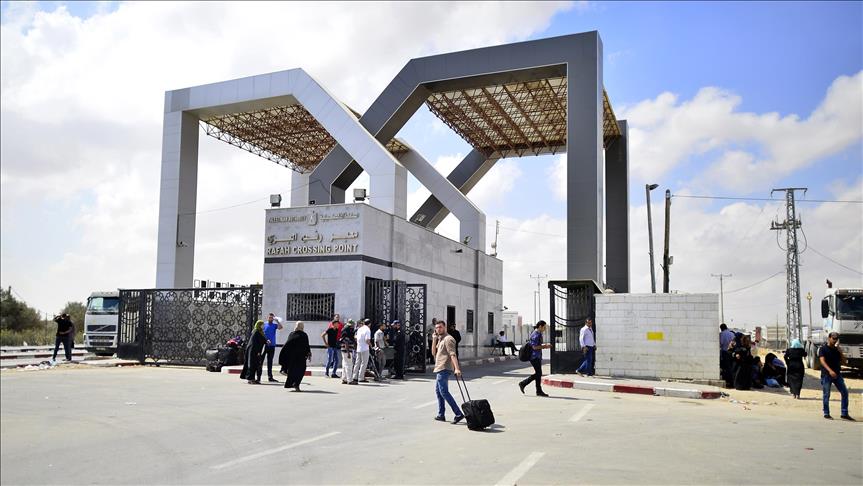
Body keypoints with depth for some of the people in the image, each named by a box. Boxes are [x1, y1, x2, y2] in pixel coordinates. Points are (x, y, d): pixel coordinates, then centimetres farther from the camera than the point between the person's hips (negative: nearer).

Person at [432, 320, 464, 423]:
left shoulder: (448, 339, -12)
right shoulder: (440, 339, 20)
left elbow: (453, 354, -23)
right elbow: (434, 353, 17)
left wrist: (456, 368, -34)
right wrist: (435, 340, 7)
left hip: (444, 369, -10)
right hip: (439, 369, 10)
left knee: (444, 392, -15)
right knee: (438, 391, 16)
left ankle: (458, 414, -17)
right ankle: (441, 415, 24)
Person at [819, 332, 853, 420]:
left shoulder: (837, 349, 12)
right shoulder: (823, 349, -4)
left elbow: (842, 361, 8)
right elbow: (822, 361, -16)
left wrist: (839, 350, -4)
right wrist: (830, 370, -30)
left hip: (837, 374, 5)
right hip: (826, 375, -5)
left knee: (845, 392, 1)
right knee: (826, 395, 0)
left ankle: (844, 414, 9)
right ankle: (826, 414, 9)